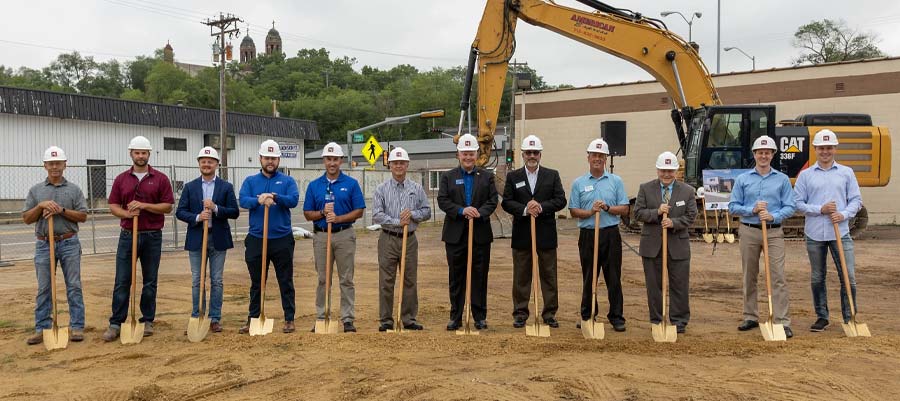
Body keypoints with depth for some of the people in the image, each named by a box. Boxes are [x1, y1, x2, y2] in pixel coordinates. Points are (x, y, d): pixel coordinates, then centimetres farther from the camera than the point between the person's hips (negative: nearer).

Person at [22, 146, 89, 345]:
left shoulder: (74, 189, 5)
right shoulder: (36, 190, 9)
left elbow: (83, 216, -1)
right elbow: (27, 218, 4)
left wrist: (62, 210, -14)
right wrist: (41, 205, -11)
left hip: (69, 244, -1)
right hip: (44, 244, 1)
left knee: (74, 287, 0)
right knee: (43, 288, 5)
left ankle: (77, 327, 4)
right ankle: (42, 329, 12)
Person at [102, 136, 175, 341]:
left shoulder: (160, 178, 1)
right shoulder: (121, 179, 8)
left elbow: (167, 206, -3)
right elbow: (113, 206, 5)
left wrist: (144, 205, -16)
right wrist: (127, 213, -15)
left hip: (152, 236, -1)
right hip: (128, 235, 1)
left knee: (150, 281, 6)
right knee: (122, 282, 1)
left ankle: (147, 321, 16)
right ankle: (115, 324, 7)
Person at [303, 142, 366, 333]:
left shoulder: (351, 183, 1)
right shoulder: (314, 185, 7)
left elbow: (359, 211, -3)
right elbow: (307, 214, 7)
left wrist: (338, 218, -16)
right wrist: (323, 213, -13)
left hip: (344, 235, -2)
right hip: (321, 236, 2)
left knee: (346, 279, 2)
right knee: (322, 279, 8)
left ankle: (348, 319, 7)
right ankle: (321, 319, 15)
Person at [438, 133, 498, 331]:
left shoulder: (487, 176, 9)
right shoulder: (447, 176, 7)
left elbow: (493, 200, 0)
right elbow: (442, 201, -3)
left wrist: (480, 212, -19)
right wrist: (462, 211, -18)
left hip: (480, 234, 0)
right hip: (455, 234, 0)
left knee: (480, 276, 4)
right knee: (456, 277, 6)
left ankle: (480, 316, 14)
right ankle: (455, 317, 14)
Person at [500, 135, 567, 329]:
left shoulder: (552, 175, 6)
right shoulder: (512, 176, 6)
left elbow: (560, 200, -2)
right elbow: (506, 202, -2)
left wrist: (541, 207, -17)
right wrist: (525, 210, -18)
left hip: (546, 233, 0)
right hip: (521, 234, 0)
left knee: (549, 275, 6)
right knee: (521, 276, 6)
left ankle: (549, 313, 15)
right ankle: (520, 313, 14)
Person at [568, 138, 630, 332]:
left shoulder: (616, 181, 6)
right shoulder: (578, 183, 7)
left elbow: (624, 208, 3)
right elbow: (573, 211, 4)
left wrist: (607, 208, -13)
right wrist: (590, 211, -13)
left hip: (610, 234, -1)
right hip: (587, 234, 1)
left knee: (613, 278, 1)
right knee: (588, 278, 8)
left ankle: (616, 317, 9)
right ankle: (587, 316, 19)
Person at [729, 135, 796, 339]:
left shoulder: (782, 179, 6)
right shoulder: (742, 179, 7)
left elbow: (789, 207, 2)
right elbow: (733, 206, 5)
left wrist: (773, 216, -16)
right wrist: (752, 210, -11)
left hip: (774, 232, -1)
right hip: (749, 232, 2)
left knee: (778, 276, -8)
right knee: (749, 276, 8)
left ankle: (782, 321, -6)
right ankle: (751, 317, 19)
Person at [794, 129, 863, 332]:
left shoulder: (846, 173, 8)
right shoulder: (805, 175, 6)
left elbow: (856, 200, 7)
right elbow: (798, 203, 2)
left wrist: (844, 214, -11)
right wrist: (820, 209, -11)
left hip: (840, 233, 0)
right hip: (815, 234, 0)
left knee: (848, 277, -2)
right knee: (817, 278, 8)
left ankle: (850, 318, 10)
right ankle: (822, 317, 20)